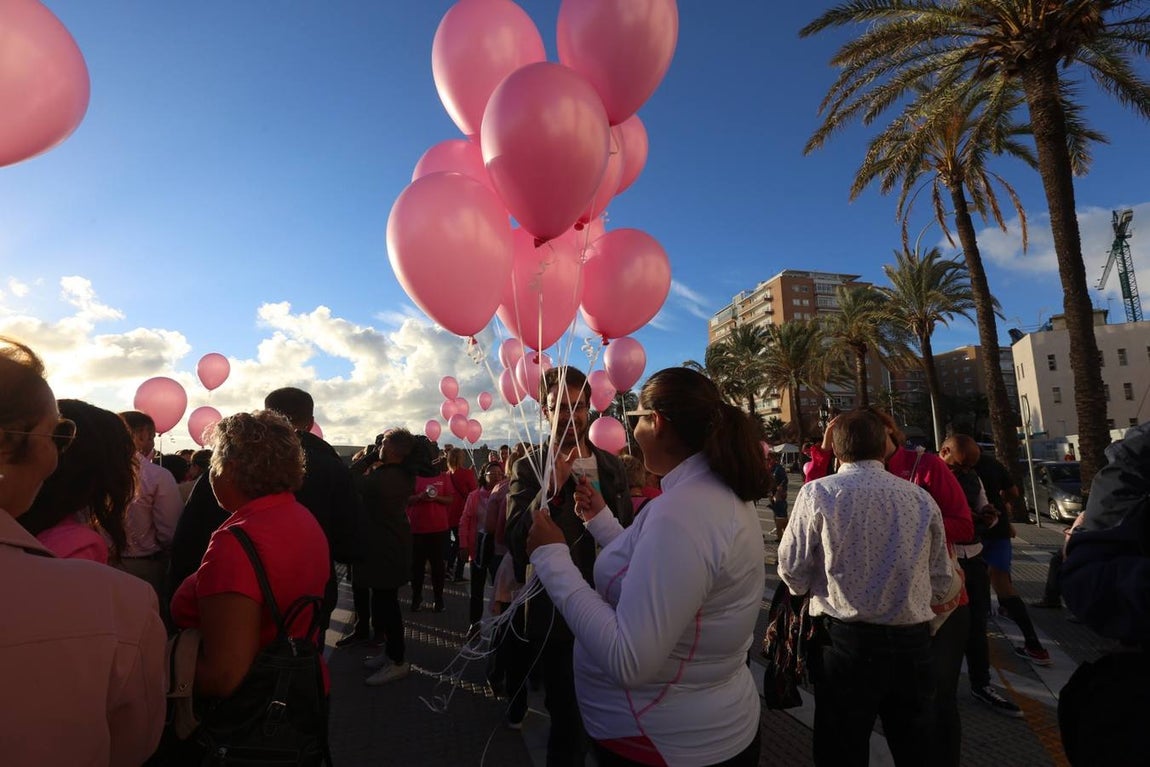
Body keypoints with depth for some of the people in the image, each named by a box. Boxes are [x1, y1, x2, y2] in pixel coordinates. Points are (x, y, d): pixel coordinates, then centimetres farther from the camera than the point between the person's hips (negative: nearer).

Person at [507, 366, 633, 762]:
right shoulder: (528, 468, -9)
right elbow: (517, 543, -18)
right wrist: (551, 488, -30)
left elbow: (627, 535, 9)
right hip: (556, 615, -3)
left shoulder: (612, 465, 1)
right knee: (567, 719, 10)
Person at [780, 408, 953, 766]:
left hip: (846, 642, -4)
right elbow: (942, 579, 7)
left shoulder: (818, 493, -12)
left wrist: (811, 589, 15)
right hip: (912, 643, 4)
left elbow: (792, 569, -7)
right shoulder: (921, 497, 0)